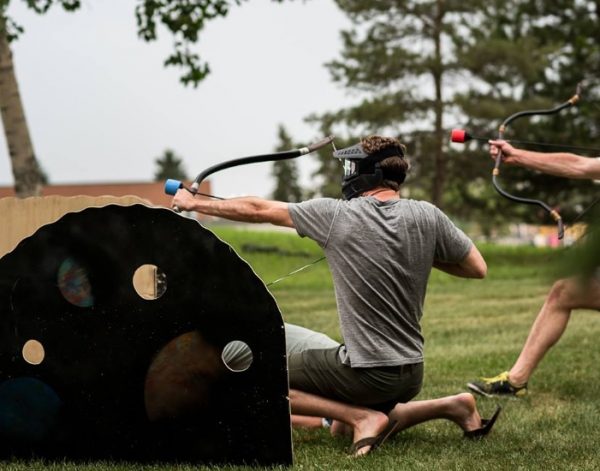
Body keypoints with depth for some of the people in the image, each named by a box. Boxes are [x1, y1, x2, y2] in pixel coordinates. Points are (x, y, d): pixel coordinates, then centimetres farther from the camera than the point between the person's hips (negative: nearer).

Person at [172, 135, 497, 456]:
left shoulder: (336, 215, -12)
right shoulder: (427, 217, -4)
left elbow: (257, 210, -2)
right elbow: (478, 269, 5)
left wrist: (194, 204, 11)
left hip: (365, 374, -6)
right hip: (412, 375, 6)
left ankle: (363, 418, -4)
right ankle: (450, 406, 14)